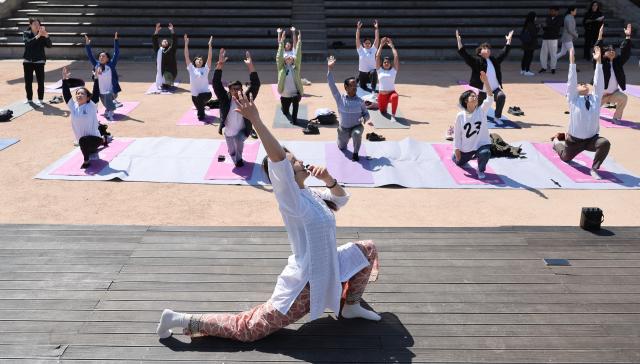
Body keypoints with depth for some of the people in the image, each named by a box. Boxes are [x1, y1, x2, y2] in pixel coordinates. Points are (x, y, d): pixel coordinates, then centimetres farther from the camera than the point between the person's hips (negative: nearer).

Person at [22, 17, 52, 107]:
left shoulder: (42, 34, 0)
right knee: (28, 81, 6)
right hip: (27, 60, 1)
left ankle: (40, 99, 2)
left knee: (40, 81, -6)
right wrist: (38, 35, -29)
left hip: (39, 61, -1)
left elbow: (49, 45, -11)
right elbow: (28, 42, -19)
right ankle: (29, 99, 19)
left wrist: (46, 35, -26)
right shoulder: (26, 33, 0)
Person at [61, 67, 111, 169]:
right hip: (82, 141, 7)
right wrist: (64, 79, -12)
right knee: (90, 151, 34)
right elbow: (66, 93, -5)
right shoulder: (73, 106, -1)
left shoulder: (91, 106, -12)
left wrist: (96, 78, -25)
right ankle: (103, 139, 60)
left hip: (94, 138, -7)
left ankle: (86, 161, -16)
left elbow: (96, 93, -21)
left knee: (83, 140, -39)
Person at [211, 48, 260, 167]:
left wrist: (250, 65, -33)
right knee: (232, 152, 17)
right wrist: (220, 64, -34)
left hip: (242, 131, -2)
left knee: (238, 139, -32)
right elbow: (216, 83, -22)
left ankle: (239, 157, -2)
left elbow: (256, 84, -23)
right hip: (228, 132, 2)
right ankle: (237, 160, 53)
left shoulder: (246, 99, -14)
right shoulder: (225, 99, -13)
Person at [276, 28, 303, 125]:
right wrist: (282, 41, -15)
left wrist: (299, 42, -15)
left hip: (295, 93, 0)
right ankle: (291, 117, 48)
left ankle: (294, 118, -5)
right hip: (284, 95, 1)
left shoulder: (295, 67, 1)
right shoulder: (281, 67, 0)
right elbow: (279, 56, -9)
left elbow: (298, 56, -8)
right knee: (285, 112, 10)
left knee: (295, 100, -28)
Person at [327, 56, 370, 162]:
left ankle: (355, 153, -13)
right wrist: (330, 69, -25)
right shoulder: (340, 99, -11)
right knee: (342, 148, 17)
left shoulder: (360, 101, -8)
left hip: (357, 126, -1)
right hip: (343, 128, 1)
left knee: (357, 133, -37)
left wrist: (364, 118, -24)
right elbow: (331, 85, -18)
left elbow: (366, 114, 2)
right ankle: (343, 139, 55)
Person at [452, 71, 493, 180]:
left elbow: (490, 98, -27)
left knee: (485, 153, -36)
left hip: (482, 144, -2)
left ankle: (481, 170, -4)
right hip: (465, 148, 2)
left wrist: (486, 82, -36)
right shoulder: (460, 116, -10)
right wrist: (457, 149, -6)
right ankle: (470, 156, 56)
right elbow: (457, 134, -4)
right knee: (458, 162, 20)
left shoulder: (482, 110, -9)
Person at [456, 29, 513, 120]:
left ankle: (497, 116, -12)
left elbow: (504, 53, 22)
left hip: (495, 89, 3)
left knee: (502, 96, -27)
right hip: (481, 91, -3)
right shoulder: (476, 61, -4)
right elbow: (464, 54, -13)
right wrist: (459, 41, -22)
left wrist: (508, 40, 25)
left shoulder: (494, 60, 11)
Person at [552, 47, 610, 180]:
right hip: (574, 140, -1)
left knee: (605, 143, -30)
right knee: (565, 157, 20)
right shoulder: (573, 99, -8)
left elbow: (598, 83, -6)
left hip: (592, 139, 1)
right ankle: (557, 141, 53)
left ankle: (594, 169, -14)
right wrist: (572, 62, -19)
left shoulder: (595, 98, 0)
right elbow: (571, 81, -15)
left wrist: (598, 61, -12)